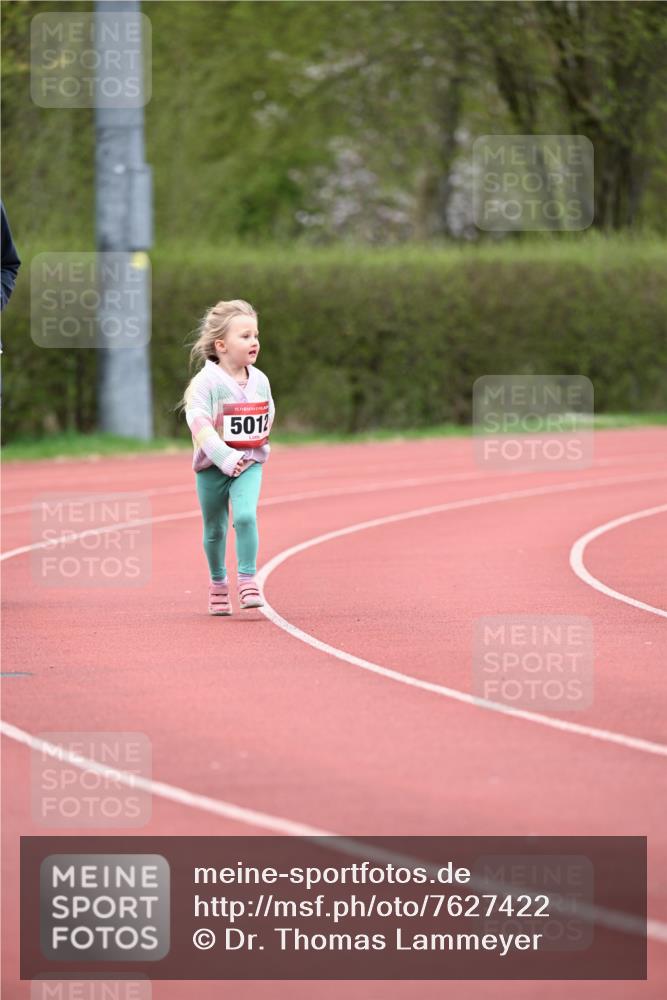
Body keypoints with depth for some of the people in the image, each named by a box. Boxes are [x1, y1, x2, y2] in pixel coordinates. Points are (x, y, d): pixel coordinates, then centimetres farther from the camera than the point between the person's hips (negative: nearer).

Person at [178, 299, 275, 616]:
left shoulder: (260, 381, 1)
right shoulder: (205, 383, -14)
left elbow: (267, 419, 14)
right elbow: (199, 424, -21)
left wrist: (257, 450, -2)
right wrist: (225, 458, -29)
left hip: (249, 464, 2)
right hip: (212, 467, -2)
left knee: (246, 516, -20)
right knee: (214, 529, 11)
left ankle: (248, 580, -13)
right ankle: (218, 583, 30)